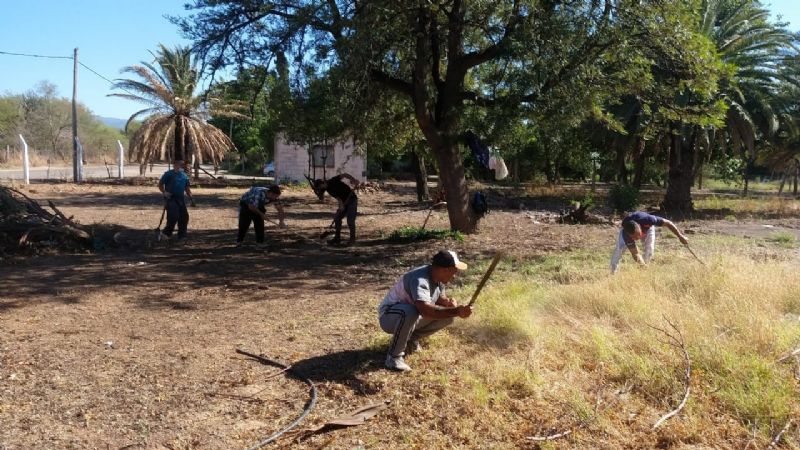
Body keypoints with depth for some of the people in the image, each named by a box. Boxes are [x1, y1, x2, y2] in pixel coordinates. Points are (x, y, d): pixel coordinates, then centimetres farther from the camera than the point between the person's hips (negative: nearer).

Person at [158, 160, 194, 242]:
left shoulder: (184, 176, 13)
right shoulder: (168, 174, -5)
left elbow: (187, 188, 20)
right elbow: (160, 184, -2)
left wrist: (191, 199, 14)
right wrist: (164, 193, -15)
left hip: (180, 199, 6)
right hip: (170, 198, -6)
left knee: (184, 217, 3)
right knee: (173, 217, -15)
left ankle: (182, 236, 15)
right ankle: (165, 233, 2)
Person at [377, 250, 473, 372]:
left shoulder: (438, 276, -6)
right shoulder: (419, 279, -34)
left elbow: (439, 297, 11)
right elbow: (425, 310, -48)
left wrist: (448, 302, -12)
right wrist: (456, 311, -48)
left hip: (411, 318, 8)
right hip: (389, 317, -8)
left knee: (448, 315, -4)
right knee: (410, 311, -41)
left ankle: (411, 338, 11)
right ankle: (394, 356, -21)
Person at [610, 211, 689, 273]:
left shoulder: (647, 219, -47)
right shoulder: (626, 234, -43)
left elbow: (667, 223, -34)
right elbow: (635, 253, -36)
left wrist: (680, 236, -30)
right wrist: (642, 265, -49)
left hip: (647, 227, 1)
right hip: (628, 229, -1)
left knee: (650, 248, -14)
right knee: (620, 248, -16)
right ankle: (613, 273, -5)